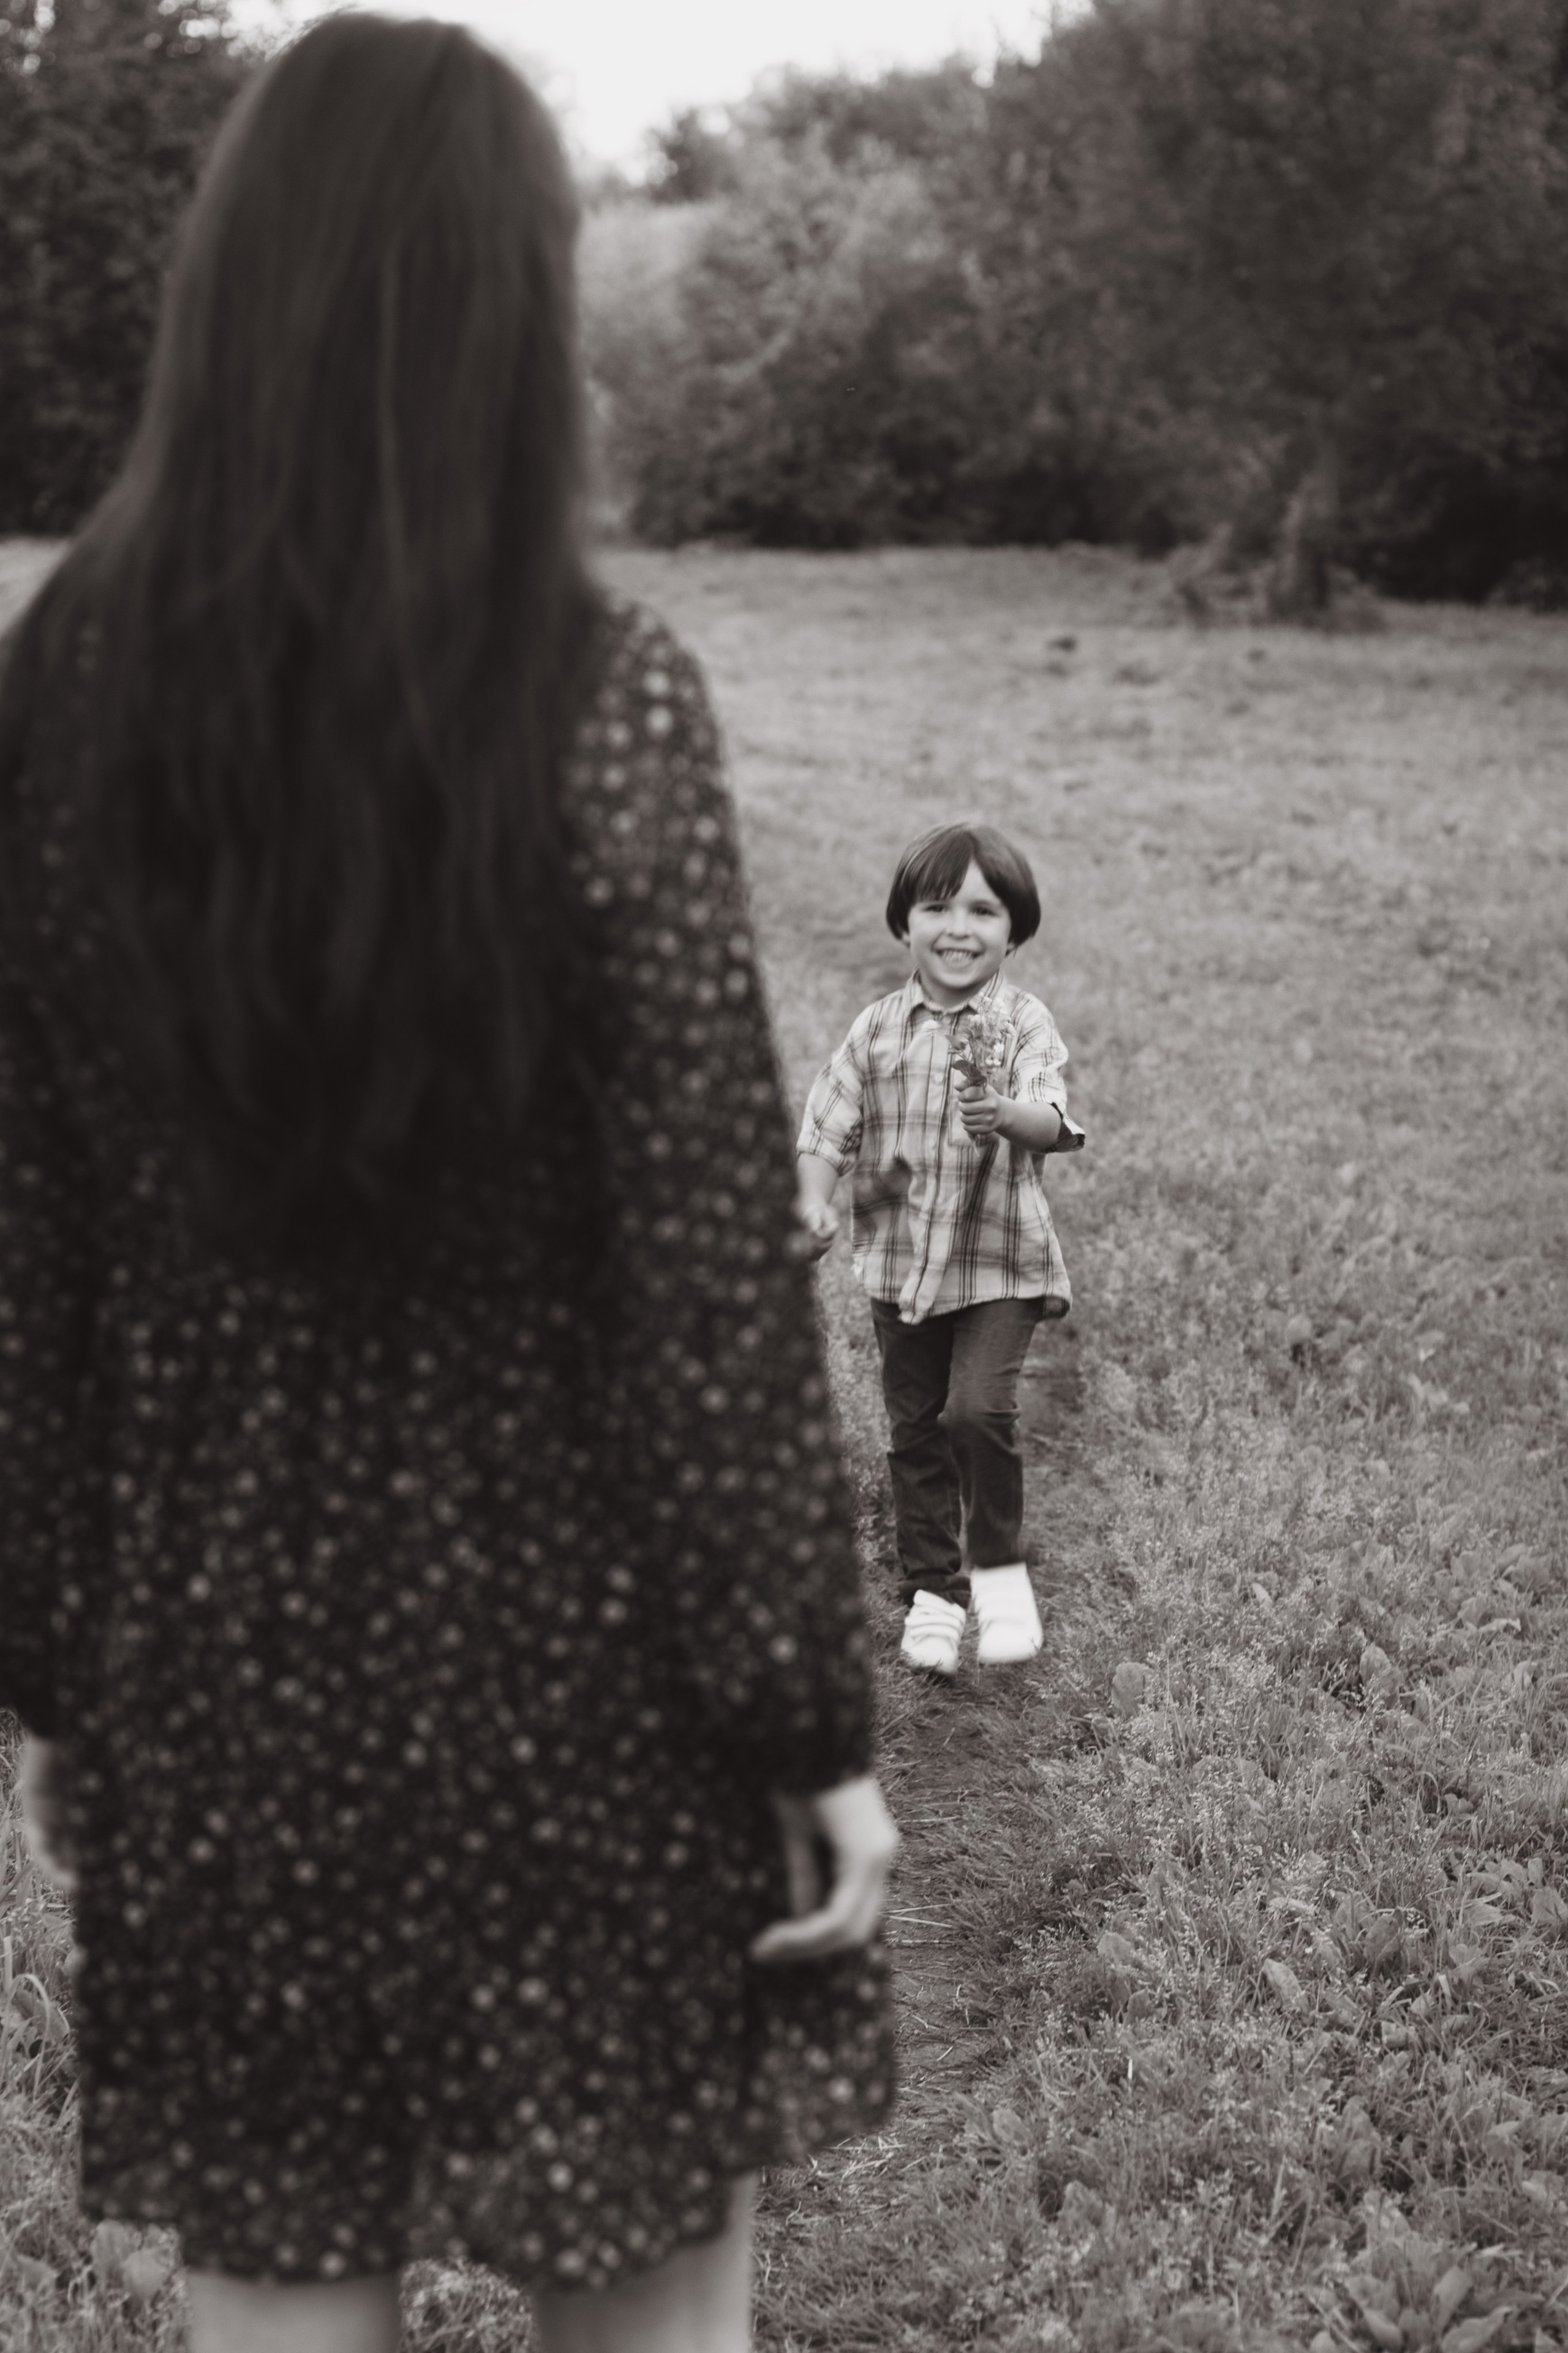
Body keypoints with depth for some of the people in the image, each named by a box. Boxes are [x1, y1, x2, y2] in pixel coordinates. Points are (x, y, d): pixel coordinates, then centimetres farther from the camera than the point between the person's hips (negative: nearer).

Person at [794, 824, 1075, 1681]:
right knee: (915, 1433, 11)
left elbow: (1050, 1119, -24)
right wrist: (814, 1200, -14)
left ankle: (999, 1565, 4)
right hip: (900, 1263, 4)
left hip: (998, 1262, -3)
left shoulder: (1024, 1025, -9)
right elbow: (829, 1122, 3)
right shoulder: (879, 1028, 1)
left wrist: (1008, 1116, -46)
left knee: (978, 1409, -20)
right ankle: (931, 1592, 27)